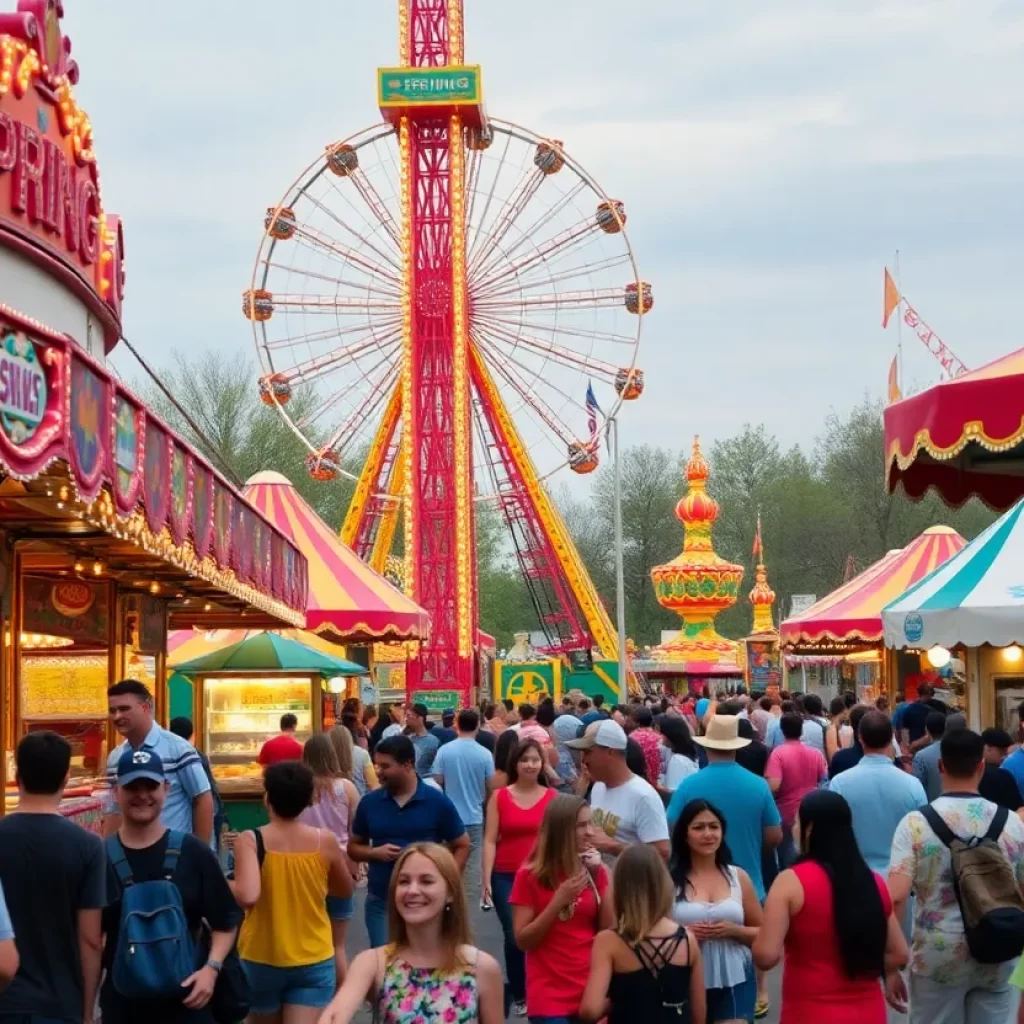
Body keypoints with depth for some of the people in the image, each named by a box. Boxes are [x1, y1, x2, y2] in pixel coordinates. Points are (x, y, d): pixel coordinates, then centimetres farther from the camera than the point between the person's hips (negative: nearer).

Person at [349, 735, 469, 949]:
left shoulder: (437, 801, -5)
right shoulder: (369, 802, 2)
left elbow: (462, 846, 3)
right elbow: (353, 847, 12)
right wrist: (375, 852, -10)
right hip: (380, 902, 2)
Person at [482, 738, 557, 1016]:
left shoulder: (552, 797, 2)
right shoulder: (499, 797, 0)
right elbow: (490, 840, 0)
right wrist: (486, 879, -6)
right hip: (506, 877, 0)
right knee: (514, 936, -2)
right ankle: (518, 994, 15)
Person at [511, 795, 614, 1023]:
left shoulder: (595, 872, 5)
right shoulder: (529, 876, -5)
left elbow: (609, 932, 0)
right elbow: (522, 941, -8)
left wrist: (600, 876, -7)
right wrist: (558, 901, -18)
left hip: (591, 992, 3)